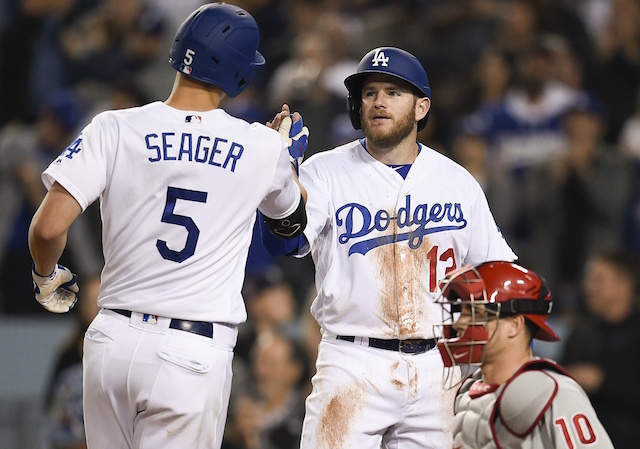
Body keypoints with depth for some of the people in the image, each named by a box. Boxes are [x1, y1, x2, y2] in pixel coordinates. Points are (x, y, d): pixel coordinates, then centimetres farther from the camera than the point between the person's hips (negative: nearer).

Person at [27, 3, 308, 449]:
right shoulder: (262, 148, 1)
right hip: (196, 355, -2)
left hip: (113, 341, 2)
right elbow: (291, 219, 23)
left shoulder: (115, 129, -3)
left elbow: (49, 226, -10)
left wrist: (48, 277, 11)